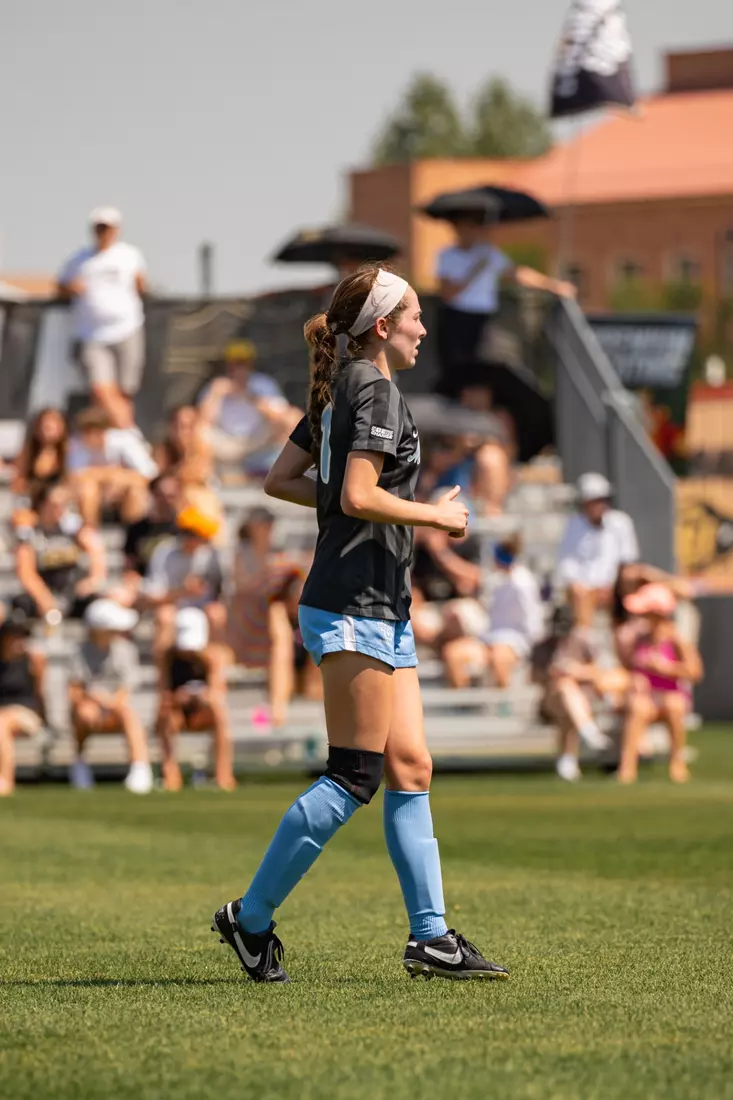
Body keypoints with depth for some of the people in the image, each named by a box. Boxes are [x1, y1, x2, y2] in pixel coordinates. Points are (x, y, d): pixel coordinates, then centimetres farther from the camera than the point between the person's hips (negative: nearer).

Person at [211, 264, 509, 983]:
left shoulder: (339, 390, 17)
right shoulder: (375, 391, -12)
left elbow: (280, 479, 20)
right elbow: (358, 498, -22)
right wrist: (434, 515, -10)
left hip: (381, 611, 10)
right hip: (355, 607, -10)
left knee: (411, 769, 6)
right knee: (354, 778, -7)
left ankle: (431, 936, 5)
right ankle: (251, 916, -1)